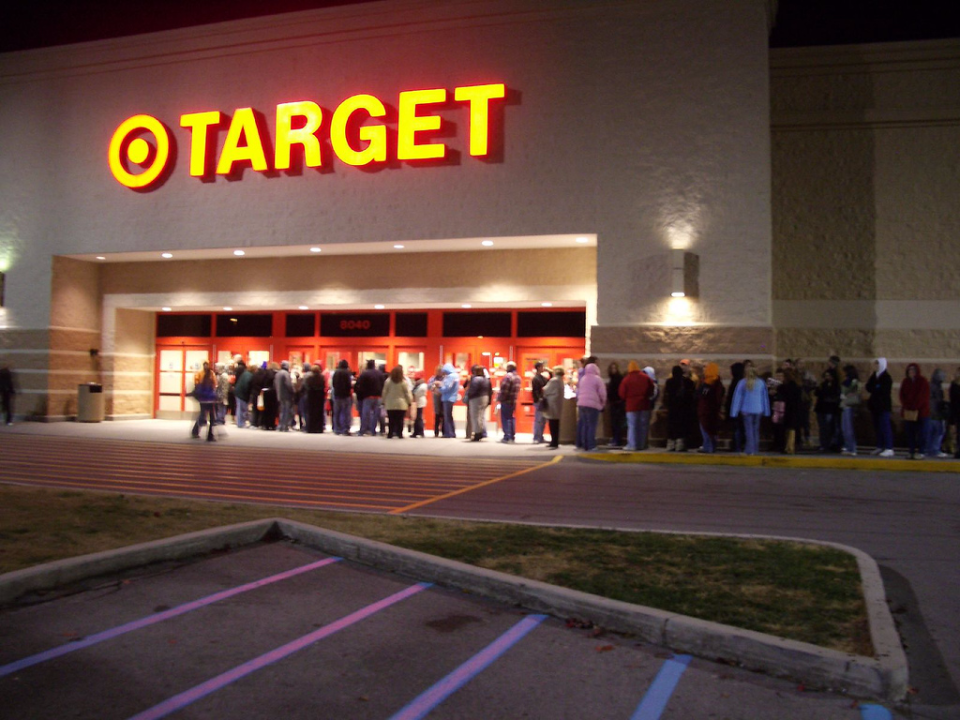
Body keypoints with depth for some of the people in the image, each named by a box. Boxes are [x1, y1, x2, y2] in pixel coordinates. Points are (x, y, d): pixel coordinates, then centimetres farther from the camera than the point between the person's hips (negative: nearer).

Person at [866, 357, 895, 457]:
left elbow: (883, 390, -16)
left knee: (885, 426, -9)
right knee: (877, 427, 10)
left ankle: (889, 449, -9)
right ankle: (880, 447, 16)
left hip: (884, 405, -7)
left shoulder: (886, 377, -8)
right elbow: (869, 388, 4)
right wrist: (876, 388, -14)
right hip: (875, 405, 8)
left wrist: (873, 388, -4)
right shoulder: (874, 376, 13)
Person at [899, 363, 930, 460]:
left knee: (921, 433, -5)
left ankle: (920, 451, -4)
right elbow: (902, 395, 9)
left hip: (921, 411, -4)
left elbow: (923, 396, -9)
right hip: (908, 411, 4)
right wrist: (907, 406, -6)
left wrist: (914, 407, -14)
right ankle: (912, 451, 7)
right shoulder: (905, 382, 11)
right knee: (910, 432, 3)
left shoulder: (923, 381, -3)